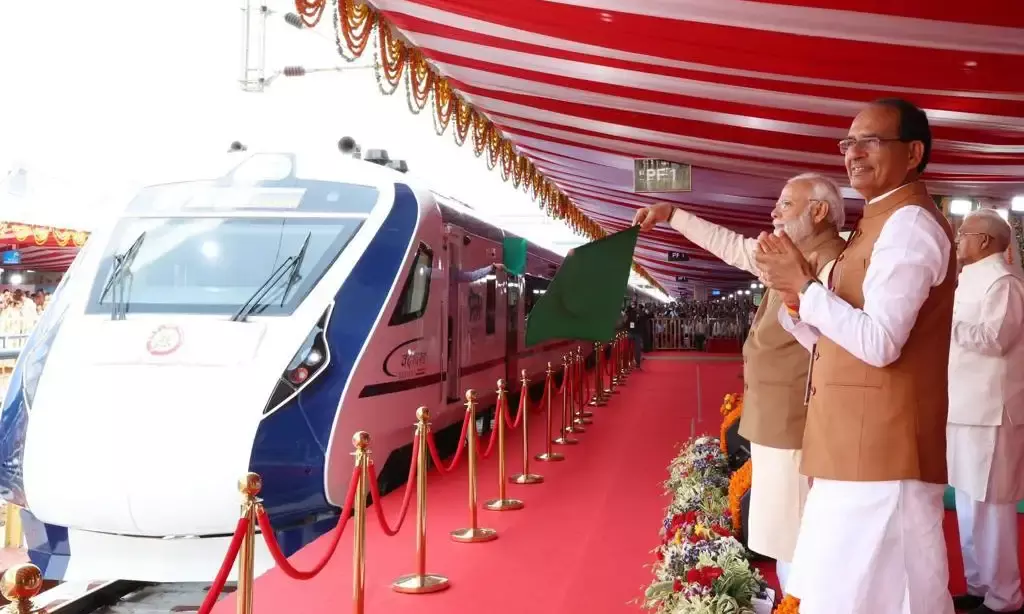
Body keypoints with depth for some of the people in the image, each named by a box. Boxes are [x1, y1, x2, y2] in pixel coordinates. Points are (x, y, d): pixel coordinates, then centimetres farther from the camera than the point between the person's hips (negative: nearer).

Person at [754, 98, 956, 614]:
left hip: (881, 449, -10)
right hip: (857, 448, 10)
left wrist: (805, 287, -15)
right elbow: (833, 339, 18)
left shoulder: (910, 224, -13)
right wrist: (792, 290, 1)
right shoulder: (880, 226, 20)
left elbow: (879, 343, -23)